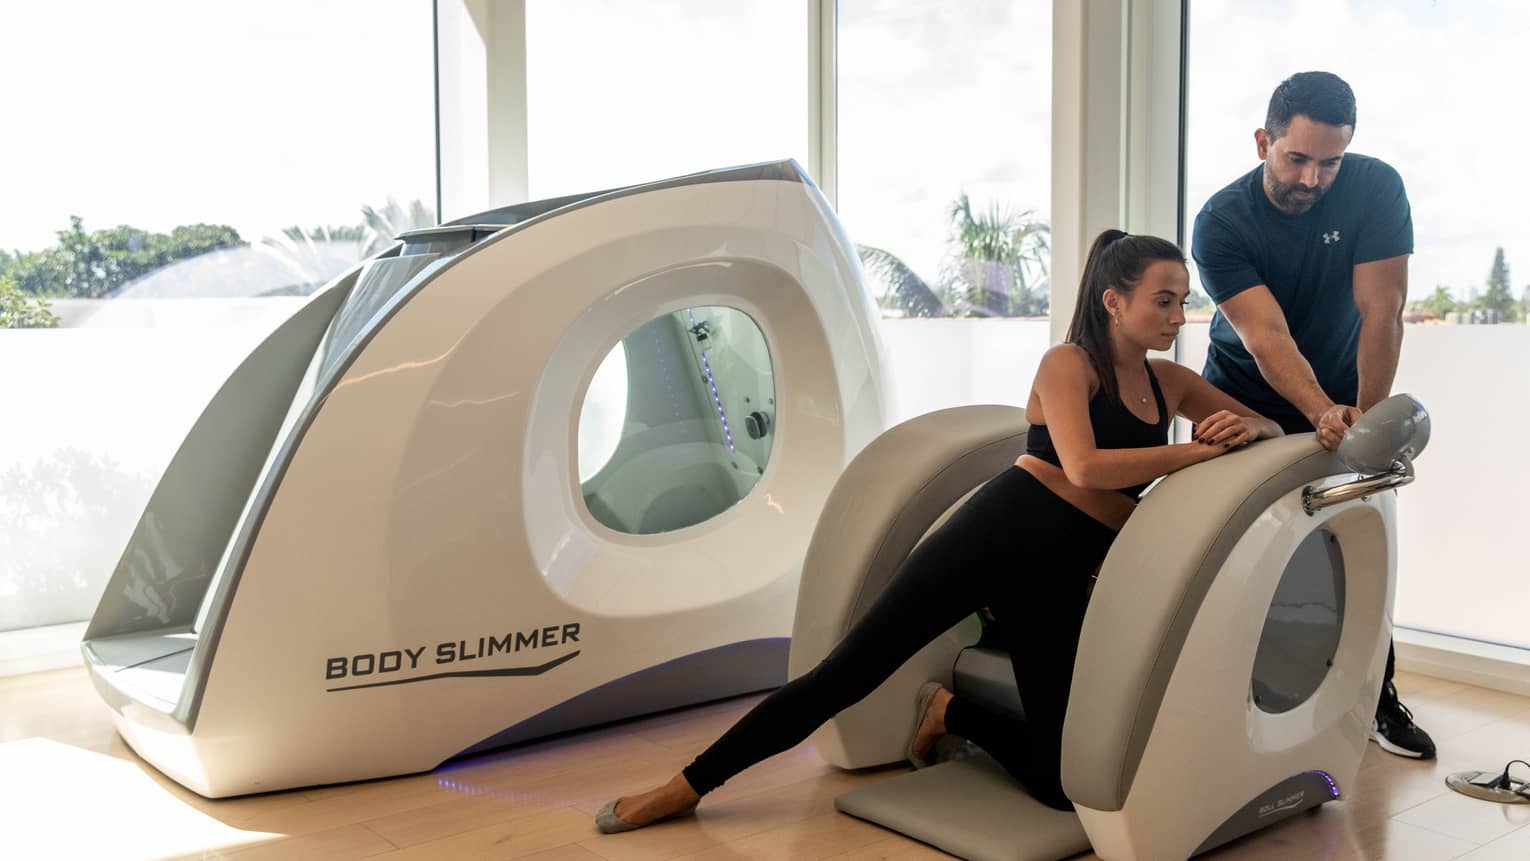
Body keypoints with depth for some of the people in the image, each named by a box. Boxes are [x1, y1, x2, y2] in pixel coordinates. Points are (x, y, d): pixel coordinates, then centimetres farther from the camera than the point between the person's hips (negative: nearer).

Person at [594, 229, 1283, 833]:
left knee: (1063, 782, -2)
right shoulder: (1068, 363, -4)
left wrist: (1246, 428, -5)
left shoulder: (1170, 383, 12)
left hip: (1063, 578, 6)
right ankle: (687, 786, 1)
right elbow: (1084, 466, -21)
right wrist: (1197, 450, -17)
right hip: (997, 532, -5)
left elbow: (1272, 428, 18)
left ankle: (949, 714, 25)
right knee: (848, 670, -11)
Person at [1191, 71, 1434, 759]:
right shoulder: (1221, 222, -22)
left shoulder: (1376, 189, -18)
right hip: (1246, 399, -1)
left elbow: (1381, 311, -22)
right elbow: (1264, 335, -32)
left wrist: (1367, 415, -28)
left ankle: (1378, 696, 16)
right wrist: (1324, 413, -46)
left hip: (1344, 396, 1)